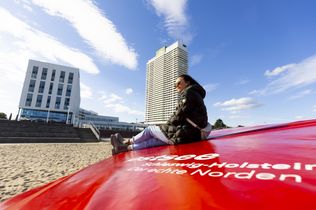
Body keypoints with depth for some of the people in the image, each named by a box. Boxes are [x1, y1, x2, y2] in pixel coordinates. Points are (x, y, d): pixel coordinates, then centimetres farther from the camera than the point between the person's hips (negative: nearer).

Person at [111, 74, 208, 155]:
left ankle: (127, 142, 23)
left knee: (150, 129, 5)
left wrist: (167, 125, 1)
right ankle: (127, 148, 21)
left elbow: (179, 116, -17)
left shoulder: (188, 93, -9)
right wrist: (168, 125, 11)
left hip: (184, 135, -9)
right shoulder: (195, 94, 21)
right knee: (156, 139, 13)